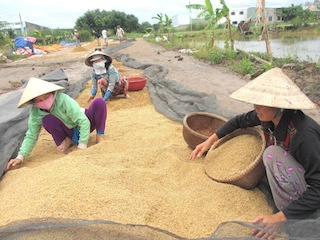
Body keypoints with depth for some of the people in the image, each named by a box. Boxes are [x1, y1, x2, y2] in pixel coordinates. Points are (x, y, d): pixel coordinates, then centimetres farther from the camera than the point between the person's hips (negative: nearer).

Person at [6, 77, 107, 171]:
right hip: (71, 132, 2)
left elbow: (84, 121, -32)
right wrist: (20, 156, -21)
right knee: (47, 119, -29)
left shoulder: (63, 100, -30)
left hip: (84, 126, -2)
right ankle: (68, 140, -4)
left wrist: (82, 146, -34)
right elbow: (31, 136, -9)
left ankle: (99, 135, -10)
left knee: (99, 102, -29)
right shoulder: (35, 113, -16)